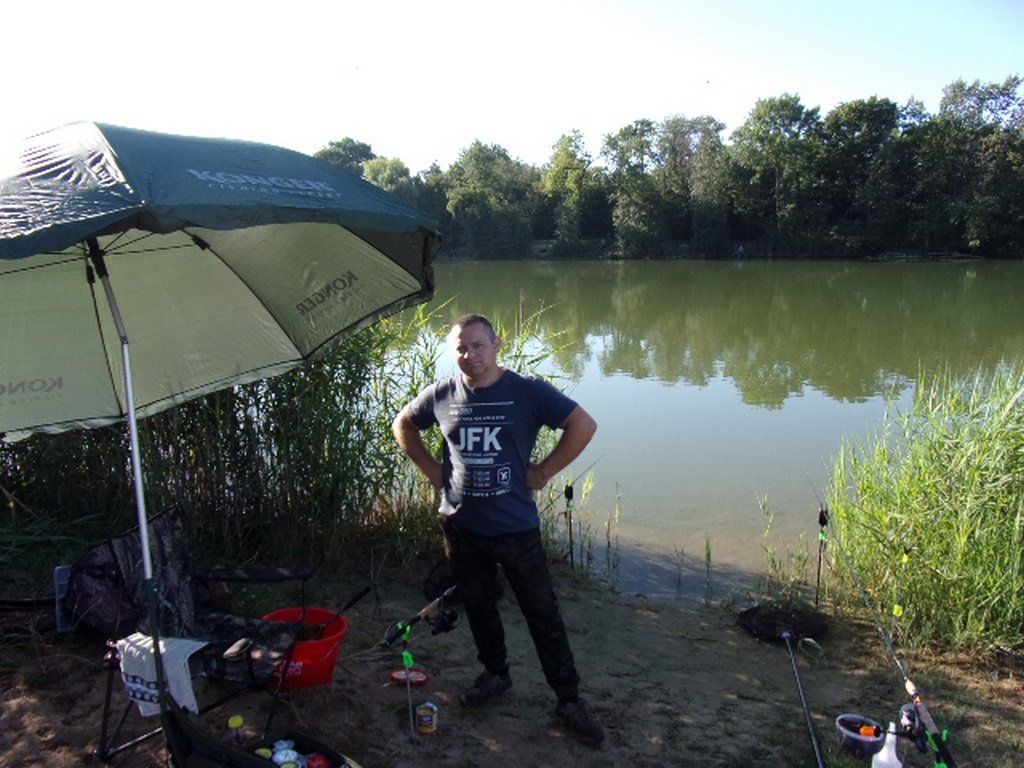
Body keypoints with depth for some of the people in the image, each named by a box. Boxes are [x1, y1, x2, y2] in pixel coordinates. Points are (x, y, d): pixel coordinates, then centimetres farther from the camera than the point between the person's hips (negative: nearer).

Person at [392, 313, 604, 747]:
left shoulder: (527, 391, -11)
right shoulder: (441, 395, -1)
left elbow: (583, 425, -10)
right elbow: (403, 425, 16)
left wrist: (543, 472, -11)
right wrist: (431, 469, 5)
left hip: (516, 527, -3)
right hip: (462, 526, 3)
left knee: (542, 613, 3)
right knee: (478, 606, 18)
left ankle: (569, 700, 16)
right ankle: (495, 675, 41)